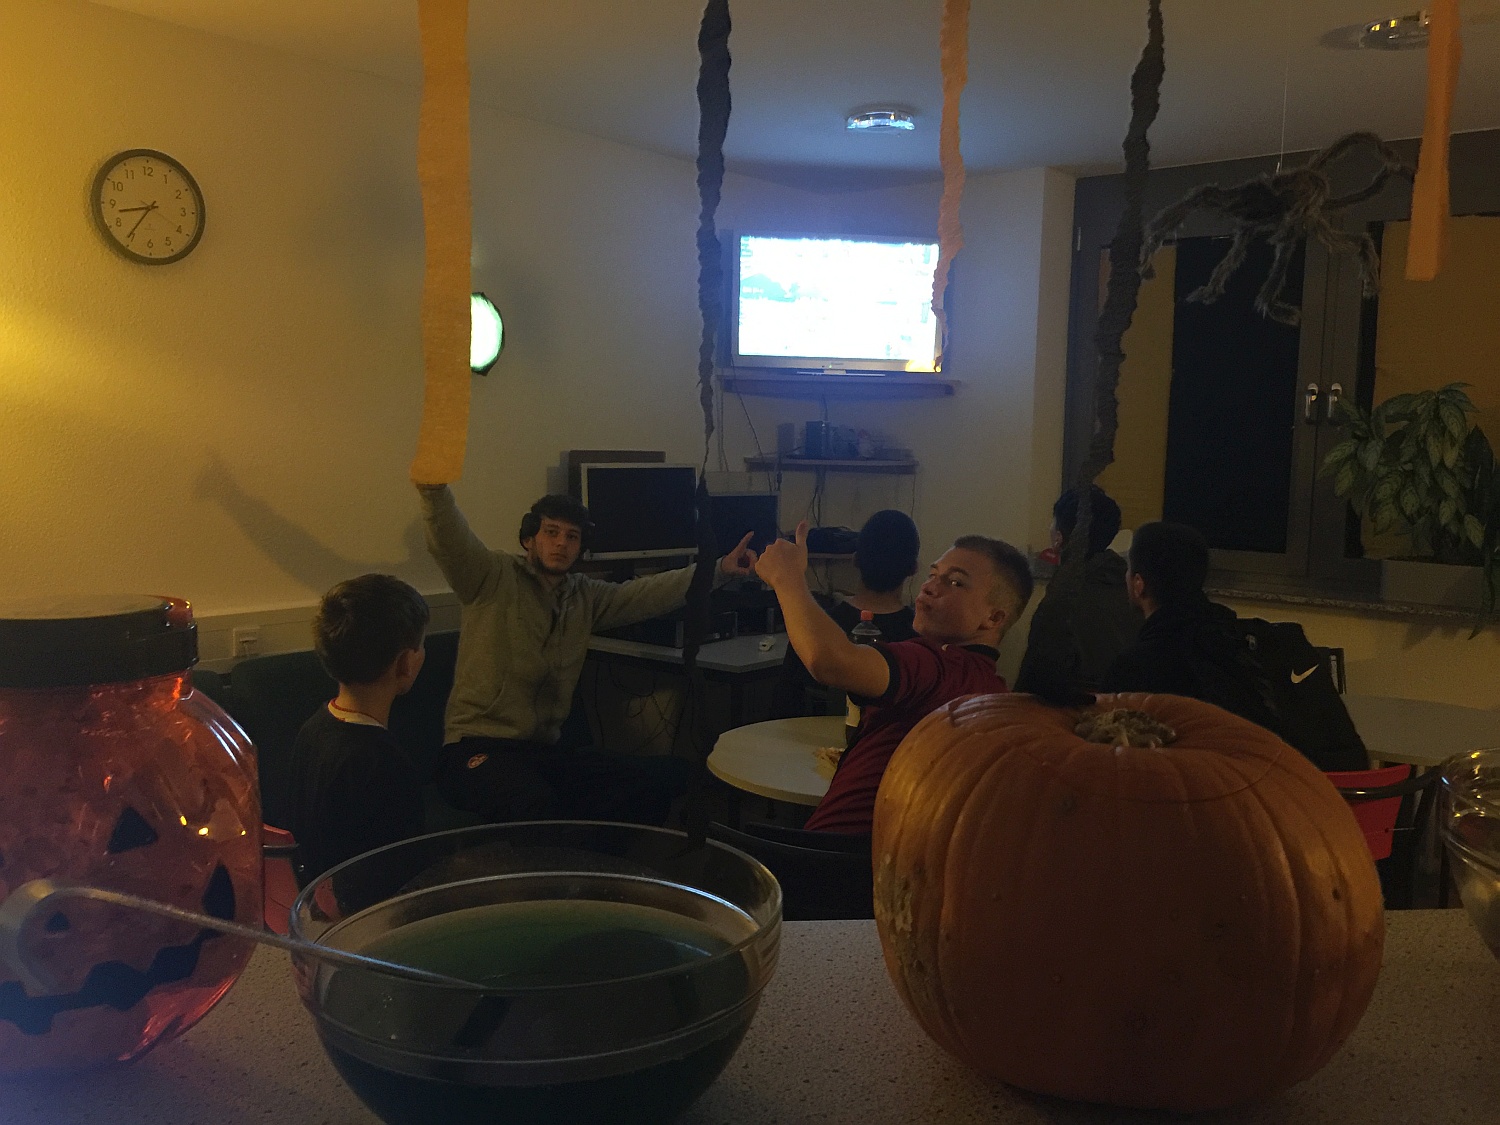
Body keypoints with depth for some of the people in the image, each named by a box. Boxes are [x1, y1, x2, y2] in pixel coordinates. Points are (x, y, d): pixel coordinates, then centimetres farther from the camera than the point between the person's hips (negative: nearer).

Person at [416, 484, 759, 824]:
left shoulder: (585, 597, 17)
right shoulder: (494, 576, -1)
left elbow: (648, 594, 13)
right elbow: (450, 542, -18)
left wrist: (721, 569, 4)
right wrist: (433, 489, -38)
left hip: (547, 751, 6)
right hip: (479, 747, -6)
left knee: (671, 774, -15)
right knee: (535, 805, -41)